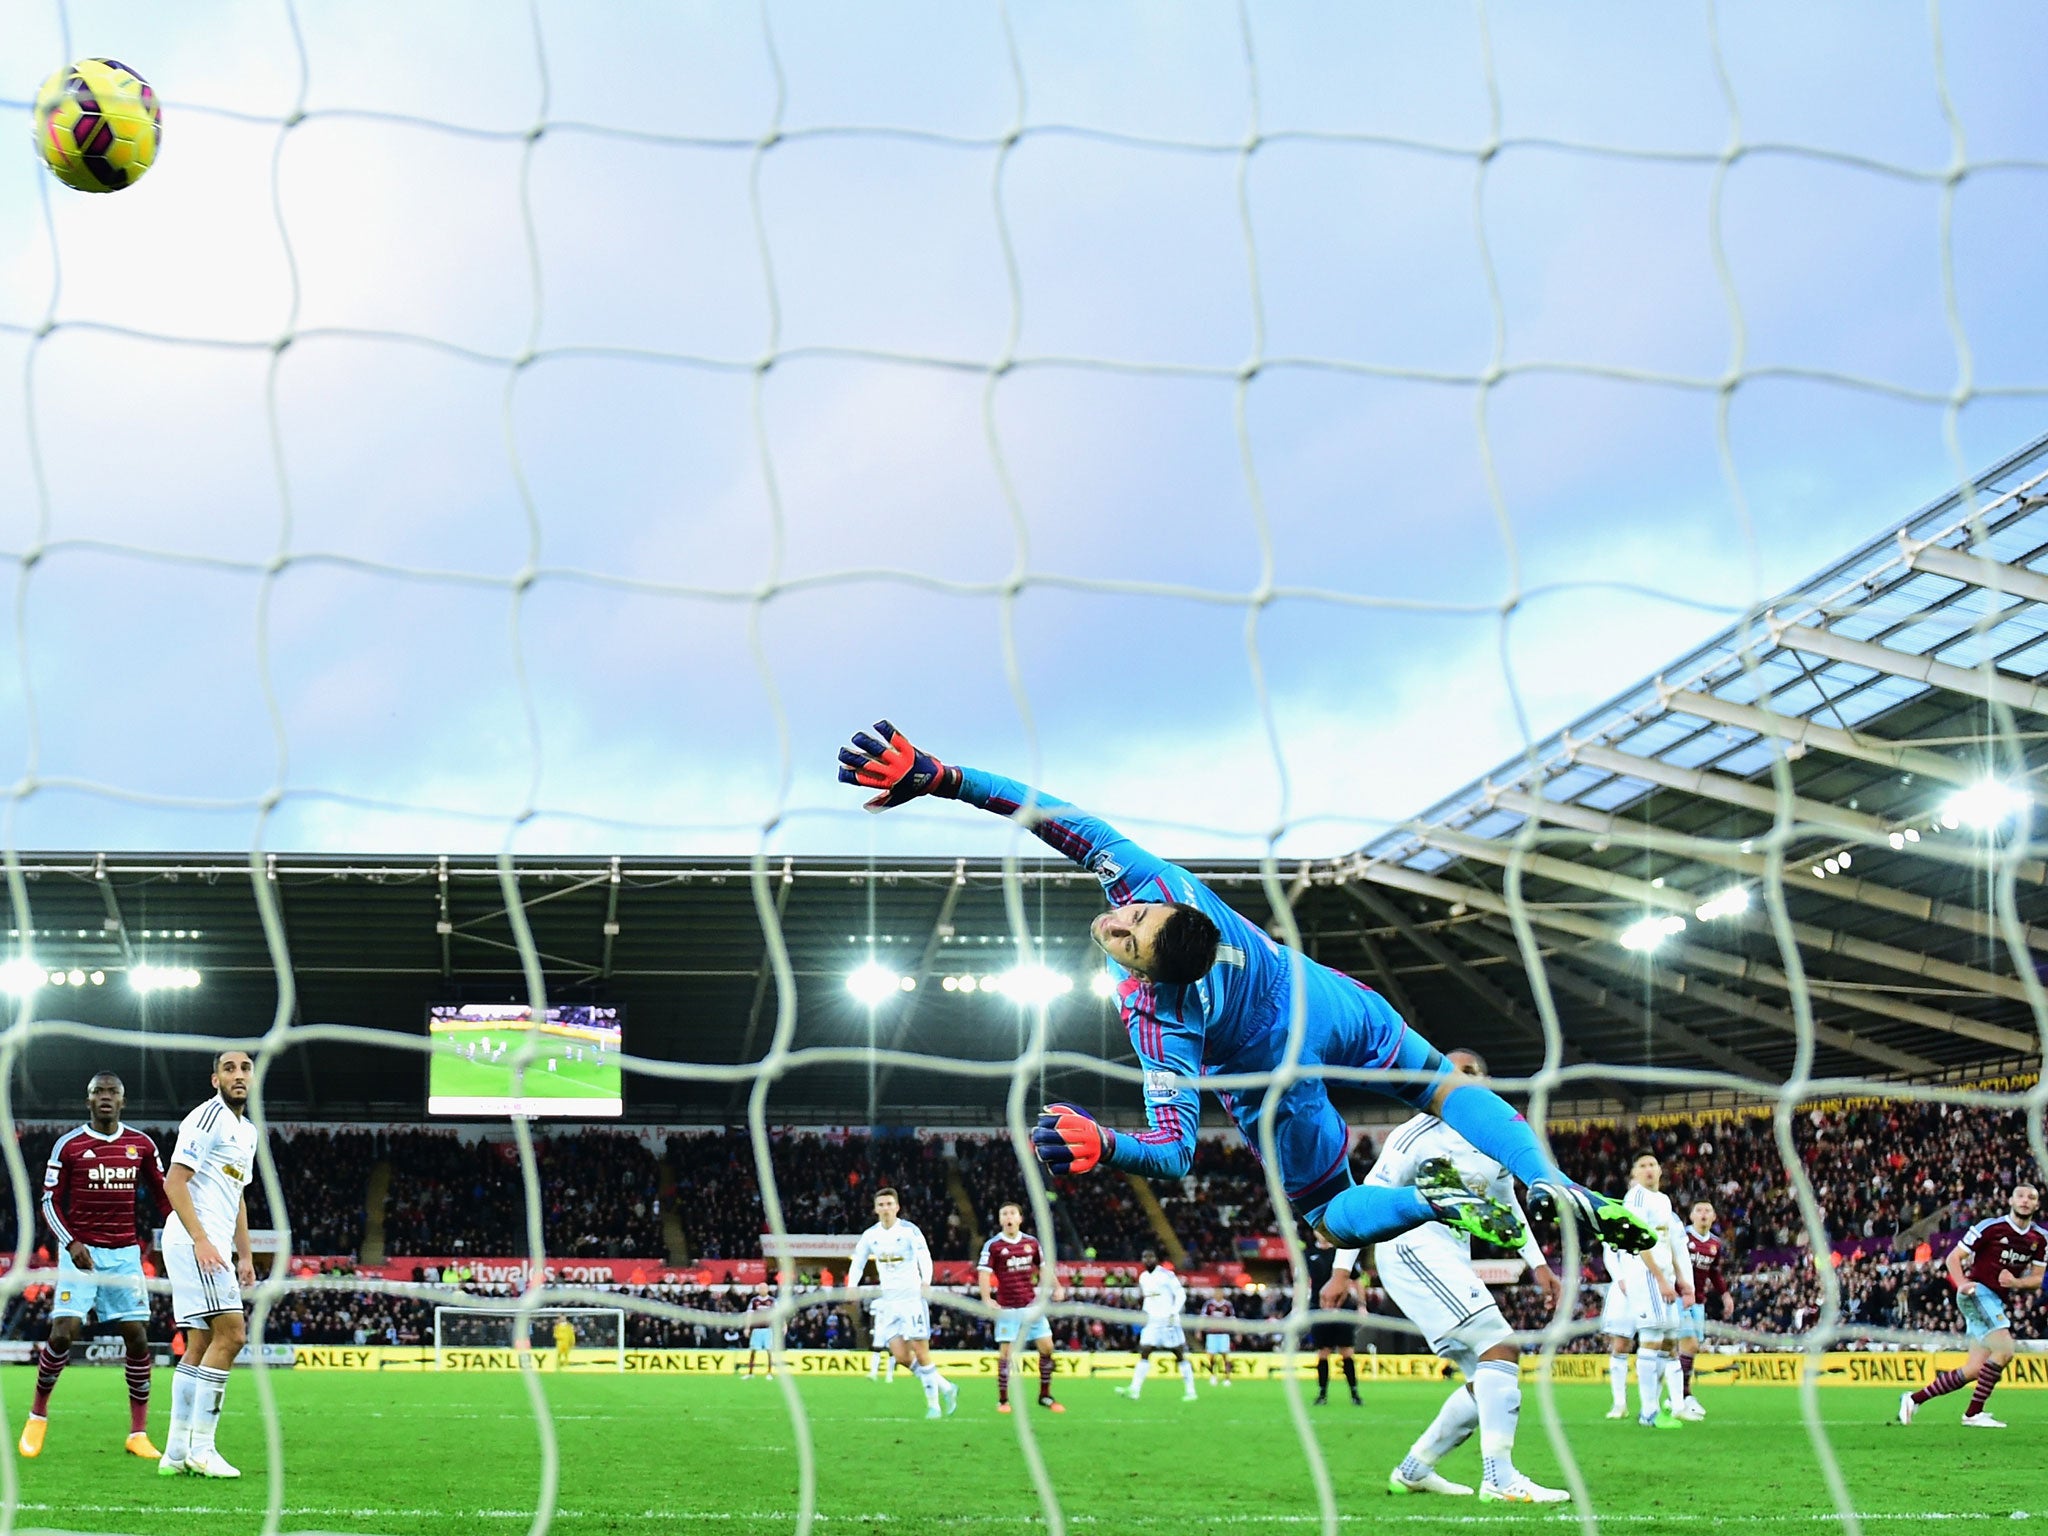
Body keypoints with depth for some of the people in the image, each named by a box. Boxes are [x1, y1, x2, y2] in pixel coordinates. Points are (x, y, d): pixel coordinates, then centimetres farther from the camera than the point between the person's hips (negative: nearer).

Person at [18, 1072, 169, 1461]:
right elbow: (50, 1201, 1)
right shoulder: (69, 1145, 0)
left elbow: (163, 1194, 15)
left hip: (125, 1253, 2)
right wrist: (71, 1243, -14)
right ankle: (37, 1414, 10)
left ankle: (138, 1433, 5)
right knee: (63, 1333, -13)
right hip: (80, 1251, -2)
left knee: (137, 1337, -3)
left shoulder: (141, 1145, 7)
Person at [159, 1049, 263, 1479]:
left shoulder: (247, 1132, 21)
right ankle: (200, 1448, -15)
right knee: (230, 1333, -16)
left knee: (200, 1346, 8)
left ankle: (176, 1452, 9)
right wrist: (200, 1239, -23)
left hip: (210, 1244, 10)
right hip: (193, 1239, -10)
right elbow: (174, 1182, -16)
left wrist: (245, 1256, 23)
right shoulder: (208, 1117, -9)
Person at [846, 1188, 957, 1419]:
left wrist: (926, 1281, -39)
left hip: (912, 1297, -5)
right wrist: (852, 1285, -6)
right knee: (901, 1356, -4)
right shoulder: (870, 1235, 7)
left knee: (921, 1352, -8)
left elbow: (924, 1257, -20)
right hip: (888, 1301, 5)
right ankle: (945, 1388, 11)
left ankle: (934, 1404, 1)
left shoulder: (909, 1230, -7)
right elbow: (857, 1262, 13)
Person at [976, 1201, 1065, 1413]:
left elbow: (1044, 1266, 18)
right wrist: (986, 1298, -27)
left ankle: (1045, 1396, 14)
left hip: (1032, 1305, 4)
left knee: (1046, 1347, 1)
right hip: (1007, 1307, -4)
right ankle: (1003, 1400, 3)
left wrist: (1057, 1287, 4)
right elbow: (984, 1273, -12)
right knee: (1006, 1352, -7)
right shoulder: (993, 1245, -5)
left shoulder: (1031, 1242, 8)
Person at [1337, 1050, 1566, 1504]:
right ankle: (1499, 1477, -25)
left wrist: (1538, 1265, 21)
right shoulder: (1420, 1135, -8)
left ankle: (1413, 1470, 17)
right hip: (1412, 1249, -9)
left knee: (1489, 1382, 6)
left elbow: (1508, 1209, 28)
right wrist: (1342, 1270, -10)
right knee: (1502, 1347, -21)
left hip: (1452, 1262, 9)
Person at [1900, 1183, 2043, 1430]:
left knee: (1973, 1370, 5)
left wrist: (2016, 1282, -11)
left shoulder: (2040, 1238, 7)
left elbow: (2037, 1278, 10)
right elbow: (1954, 1257, -5)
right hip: (1977, 1293, -7)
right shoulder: (1990, 1227, -10)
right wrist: (1962, 1284, -22)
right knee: (2005, 1349, -23)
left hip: (1996, 1302, 7)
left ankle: (1914, 1399, 15)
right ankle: (1974, 1413, -15)